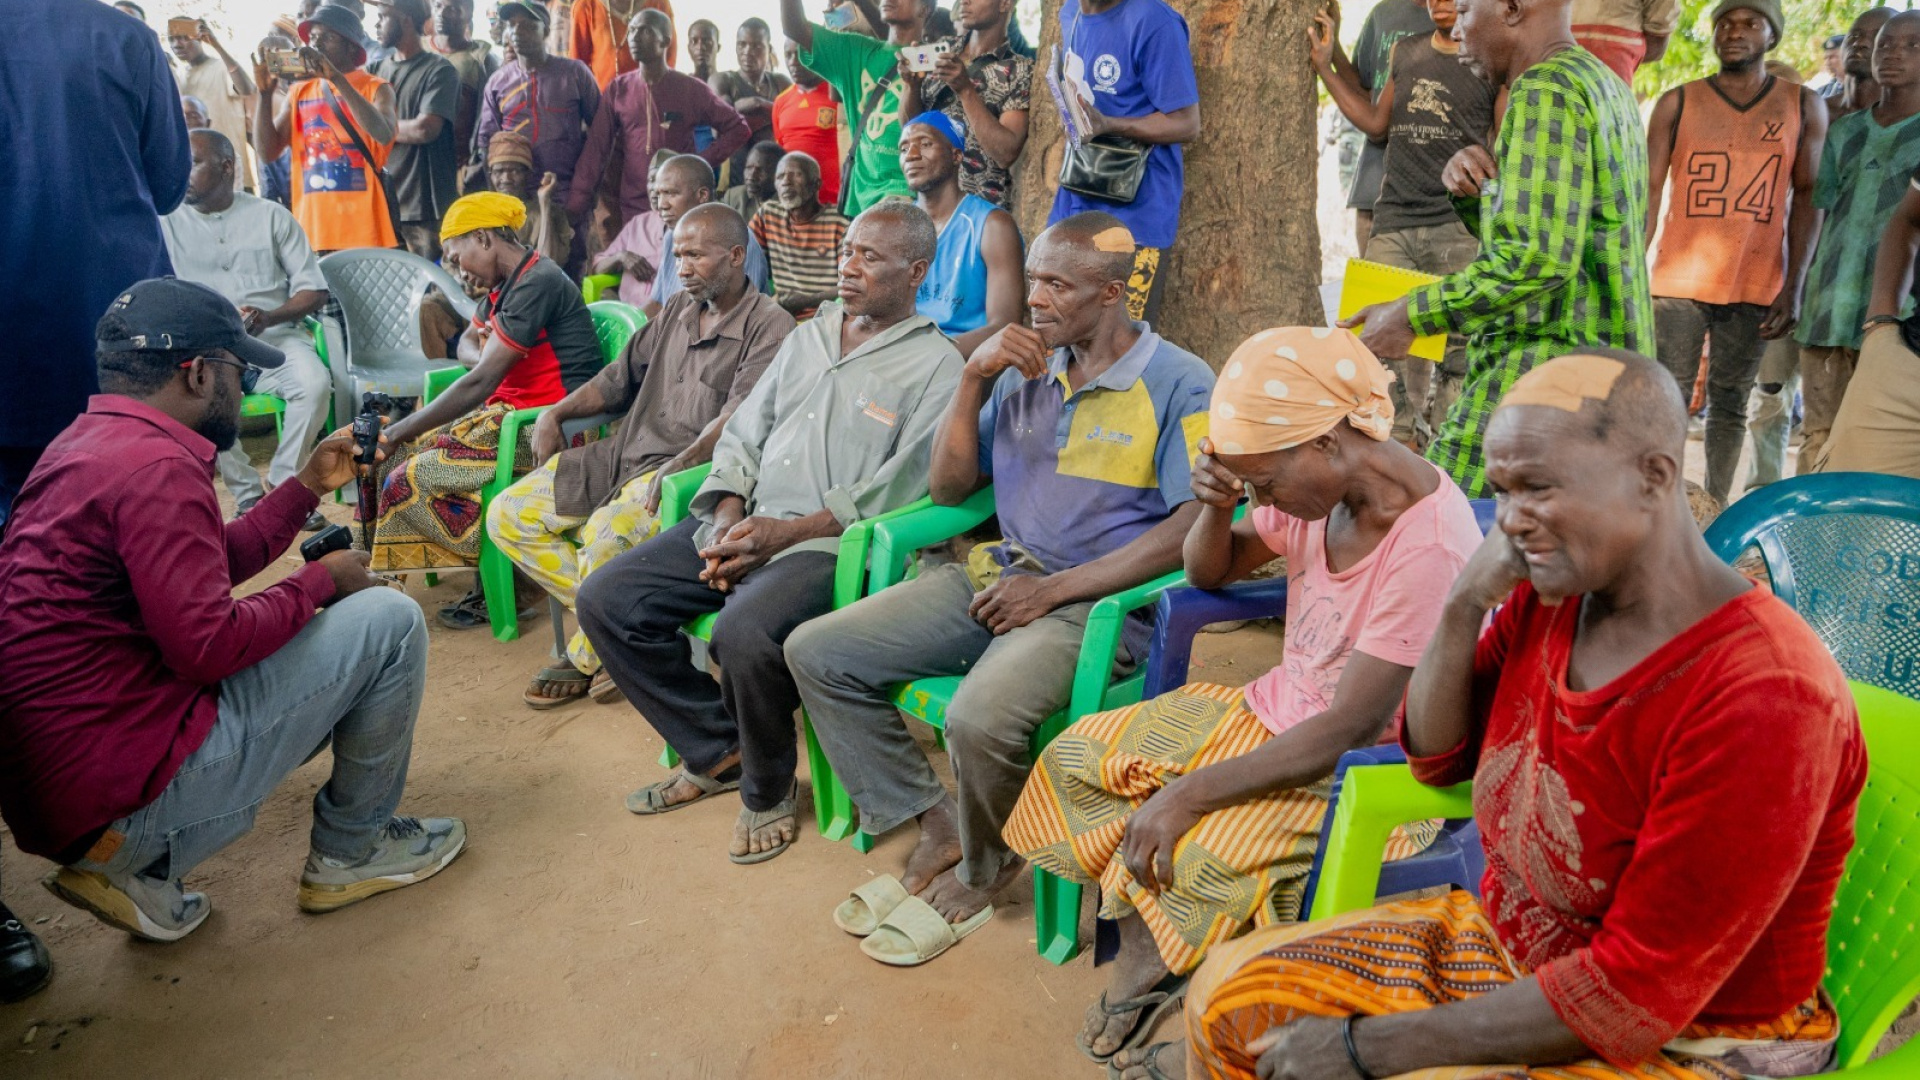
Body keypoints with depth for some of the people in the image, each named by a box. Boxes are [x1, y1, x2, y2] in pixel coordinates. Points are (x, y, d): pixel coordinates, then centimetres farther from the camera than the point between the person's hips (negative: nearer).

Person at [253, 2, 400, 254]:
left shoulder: (375, 88, 2)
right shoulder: (299, 92, 15)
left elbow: (384, 134, -19)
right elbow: (267, 150, 8)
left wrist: (337, 78, -21)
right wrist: (265, 93, -5)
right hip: (313, 226, 4)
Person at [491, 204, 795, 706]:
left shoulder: (769, 326, -6)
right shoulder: (678, 308, 19)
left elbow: (741, 415, -19)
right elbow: (624, 374, 24)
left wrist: (680, 465, -31)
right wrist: (556, 414, 11)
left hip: (692, 471, -8)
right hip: (625, 454, 9)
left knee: (606, 537, -35)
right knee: (509, 516, -1)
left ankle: (587, 656, -6)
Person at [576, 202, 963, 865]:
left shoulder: (936, 366, -2)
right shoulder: (807, 337, 20)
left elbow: (896, 490, -11)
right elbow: (743, 434, 18)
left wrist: (786, 531, -17)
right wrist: (728, 514, -2)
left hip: (831, 542, -7)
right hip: (744, 523, 7)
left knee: (744, 633, -35)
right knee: (605, 600, -6)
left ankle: (768, 790, -4)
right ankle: (718, 752, 8)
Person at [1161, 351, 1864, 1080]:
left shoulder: (1765, 698, -27)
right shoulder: (1549, 594, -6)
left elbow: (1634, 995, -25)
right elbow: (1435, 759, 6)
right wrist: (1466, 604, -12)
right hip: (1506, 944, 7)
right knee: (1228, 995, -2)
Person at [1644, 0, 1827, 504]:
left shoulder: (1804, 107, 7)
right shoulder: (1678, 102, 5)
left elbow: (1807, 197, 4)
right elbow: (1648, 191, 1)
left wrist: (1794, 286, -4)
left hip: (1757, 286, 1)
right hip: (1680, 278, -1)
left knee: (1730, 404, 6)